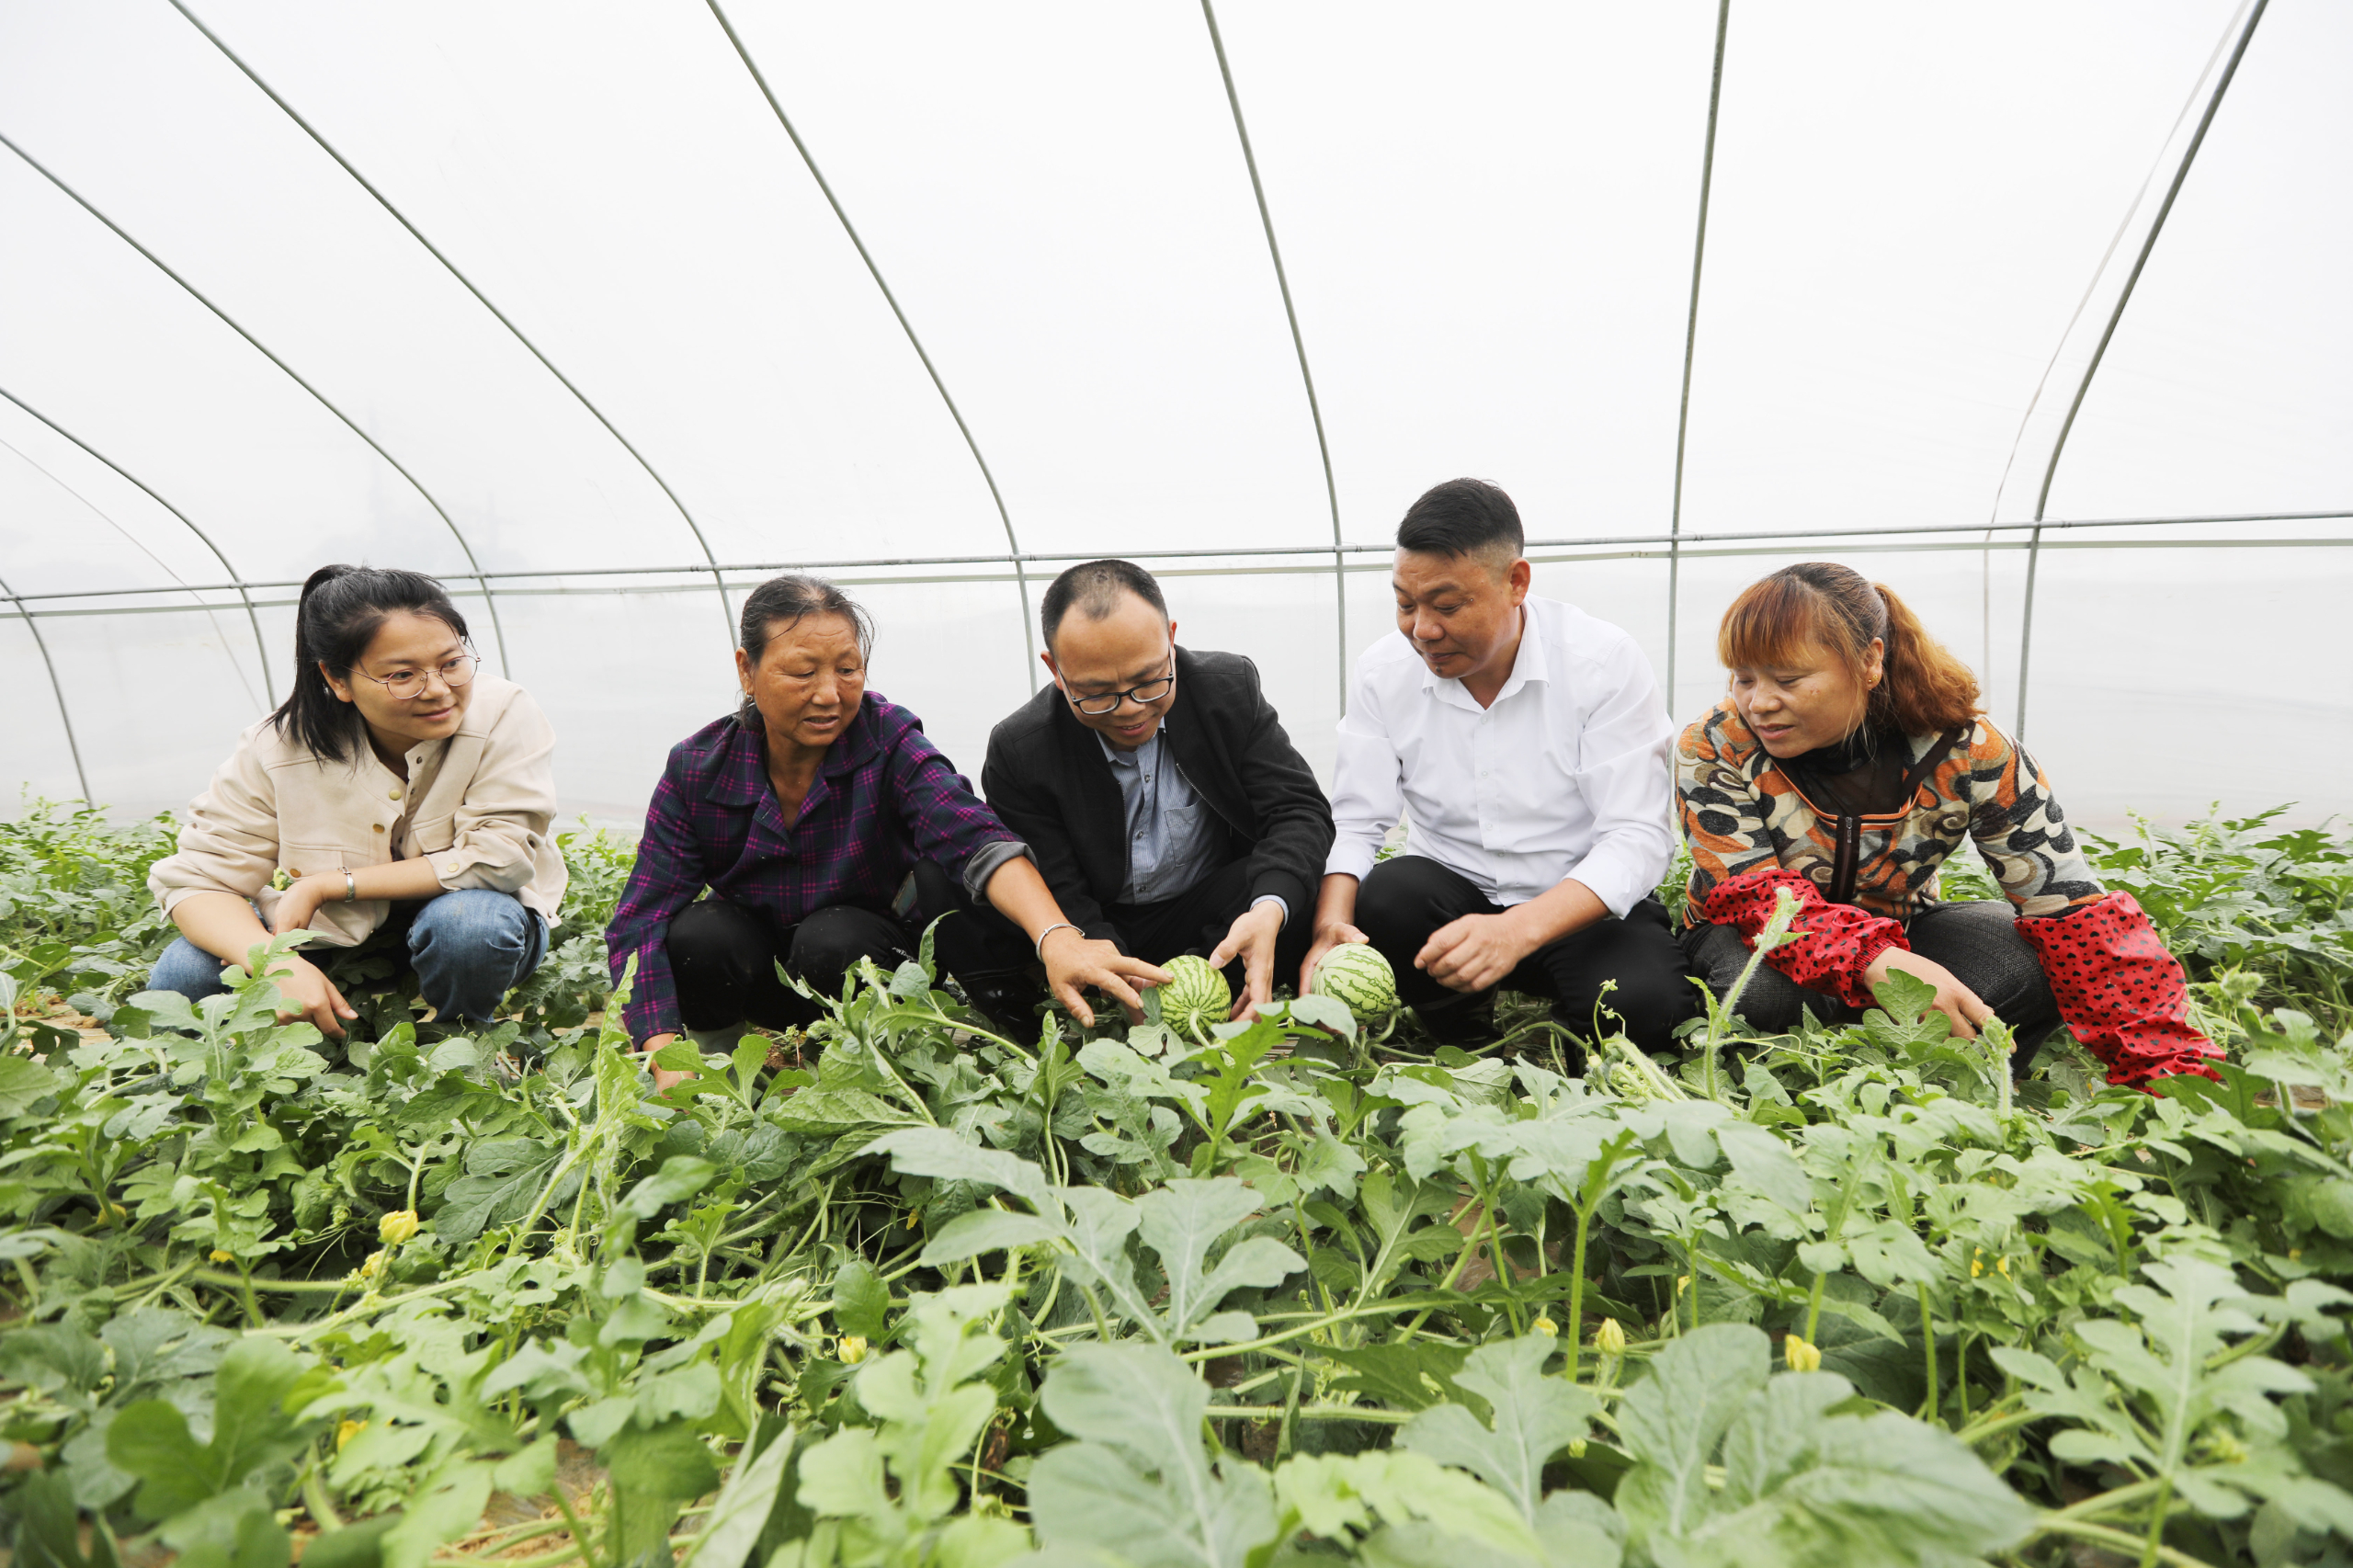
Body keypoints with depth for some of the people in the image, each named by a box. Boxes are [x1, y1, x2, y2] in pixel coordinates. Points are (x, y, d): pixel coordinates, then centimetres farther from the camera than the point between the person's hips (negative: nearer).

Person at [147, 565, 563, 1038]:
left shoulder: (506, 716, -24)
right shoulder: (278, 748, -16)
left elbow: (497, 859, -27)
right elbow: (197, 880, -14)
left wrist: (325, 885, -26)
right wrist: (278, 965, -36)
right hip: (335, 934, 3)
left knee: (474, 923, -36)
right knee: (184, 973, -18)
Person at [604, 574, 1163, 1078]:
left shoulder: (886, 738, -19)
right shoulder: (697, 768, -14)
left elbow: (971, 835, -37)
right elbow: (642, 921, -20)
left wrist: (1057, 938, -56)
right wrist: (670, 1066, -36)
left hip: (864, 946, -2)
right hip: (756, 961, 2)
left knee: (833, 940, -33)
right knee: (697, 937, -28)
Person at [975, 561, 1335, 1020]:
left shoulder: (1232, 687, -12)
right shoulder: (1017, 753, -18)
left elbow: (1299, 809, -14)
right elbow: (1057, 899, -18)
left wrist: (1269, 910, -36)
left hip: (1206, 921, 1)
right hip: (1104, 935, 0)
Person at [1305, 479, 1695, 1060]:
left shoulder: (1605, 661, -15)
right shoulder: (1384, 671, -5)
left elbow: (1637, 838, -19)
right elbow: (1354, 823, -7)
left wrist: (1519, 930, -36)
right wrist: (1330, 926, -29)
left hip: (1581, 904, -2)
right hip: (1447, 894, 3)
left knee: (1639, 1002, -32)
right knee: (1384, 894, -30)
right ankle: (1463, 1047, -1)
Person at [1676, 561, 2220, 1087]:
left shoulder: (1965, 750, -19)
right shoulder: (1714, 751, -23)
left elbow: (2073, 907, -18)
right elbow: (1756, 895, -28)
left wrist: (2173, 1069, -25)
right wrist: (1878, 963, -47)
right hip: (1756, 933, -2)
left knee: (2029, 961, -27)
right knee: (1764, 993, -37)